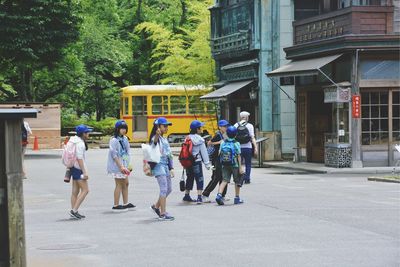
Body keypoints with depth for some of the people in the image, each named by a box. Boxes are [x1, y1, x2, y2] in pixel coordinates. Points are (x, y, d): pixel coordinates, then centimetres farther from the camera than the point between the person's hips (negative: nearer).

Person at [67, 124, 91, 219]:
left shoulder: (74, 140, 14)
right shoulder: (80, 143, -17)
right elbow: (80, 158, -21)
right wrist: (84, 172, -21)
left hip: (74, 168, 10)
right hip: (78, 169, -10)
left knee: (75, 191, 10)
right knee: (85, 190, -9)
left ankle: (74, 212, 12)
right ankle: (74, 210, -13)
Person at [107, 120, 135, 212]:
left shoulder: (125, 139, 10)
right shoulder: (114, 140, -14)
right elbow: (114, 155, -18)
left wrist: (128, 165, 5)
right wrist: (121, 166, -20)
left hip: (124, 165, 9)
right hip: (117, 166, -8)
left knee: (126, 183, 14)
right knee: (119, 185, -4)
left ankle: (125, 204, 24)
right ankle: (116, 205, 2)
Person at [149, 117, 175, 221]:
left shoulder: (165, 139, 19)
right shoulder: (156, 138, -7)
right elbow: (154, 142, -34)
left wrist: (171, 168, 17)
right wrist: (157, 134, -56)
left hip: (166, 165, 9)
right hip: (159, 165, -9)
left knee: (169, 189, 13)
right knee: (164, 189, -12)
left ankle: (156, 206, 29)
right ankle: (163, 213, -10)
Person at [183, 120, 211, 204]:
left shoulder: (188, 138, 6)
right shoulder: (200, 140, -10)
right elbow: (204, 152, -9)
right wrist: (207, 163, -4)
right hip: (197, 162, -6)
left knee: (190, 178, 19)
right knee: (199, 179, -2)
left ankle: (187, 195, 28)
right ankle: (199, 197, -11)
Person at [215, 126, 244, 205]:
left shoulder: (223, 143, 1)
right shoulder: (236, 144, -9)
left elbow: (219, 154, 4)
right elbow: (238, 156, -9)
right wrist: (240, 167, -7)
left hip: (225, 165, 3)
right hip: (234, 165, -3)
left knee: (225, 180, 2)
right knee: (237, 181, 13)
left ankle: (219, 195, -19)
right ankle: (237, 198, 18)